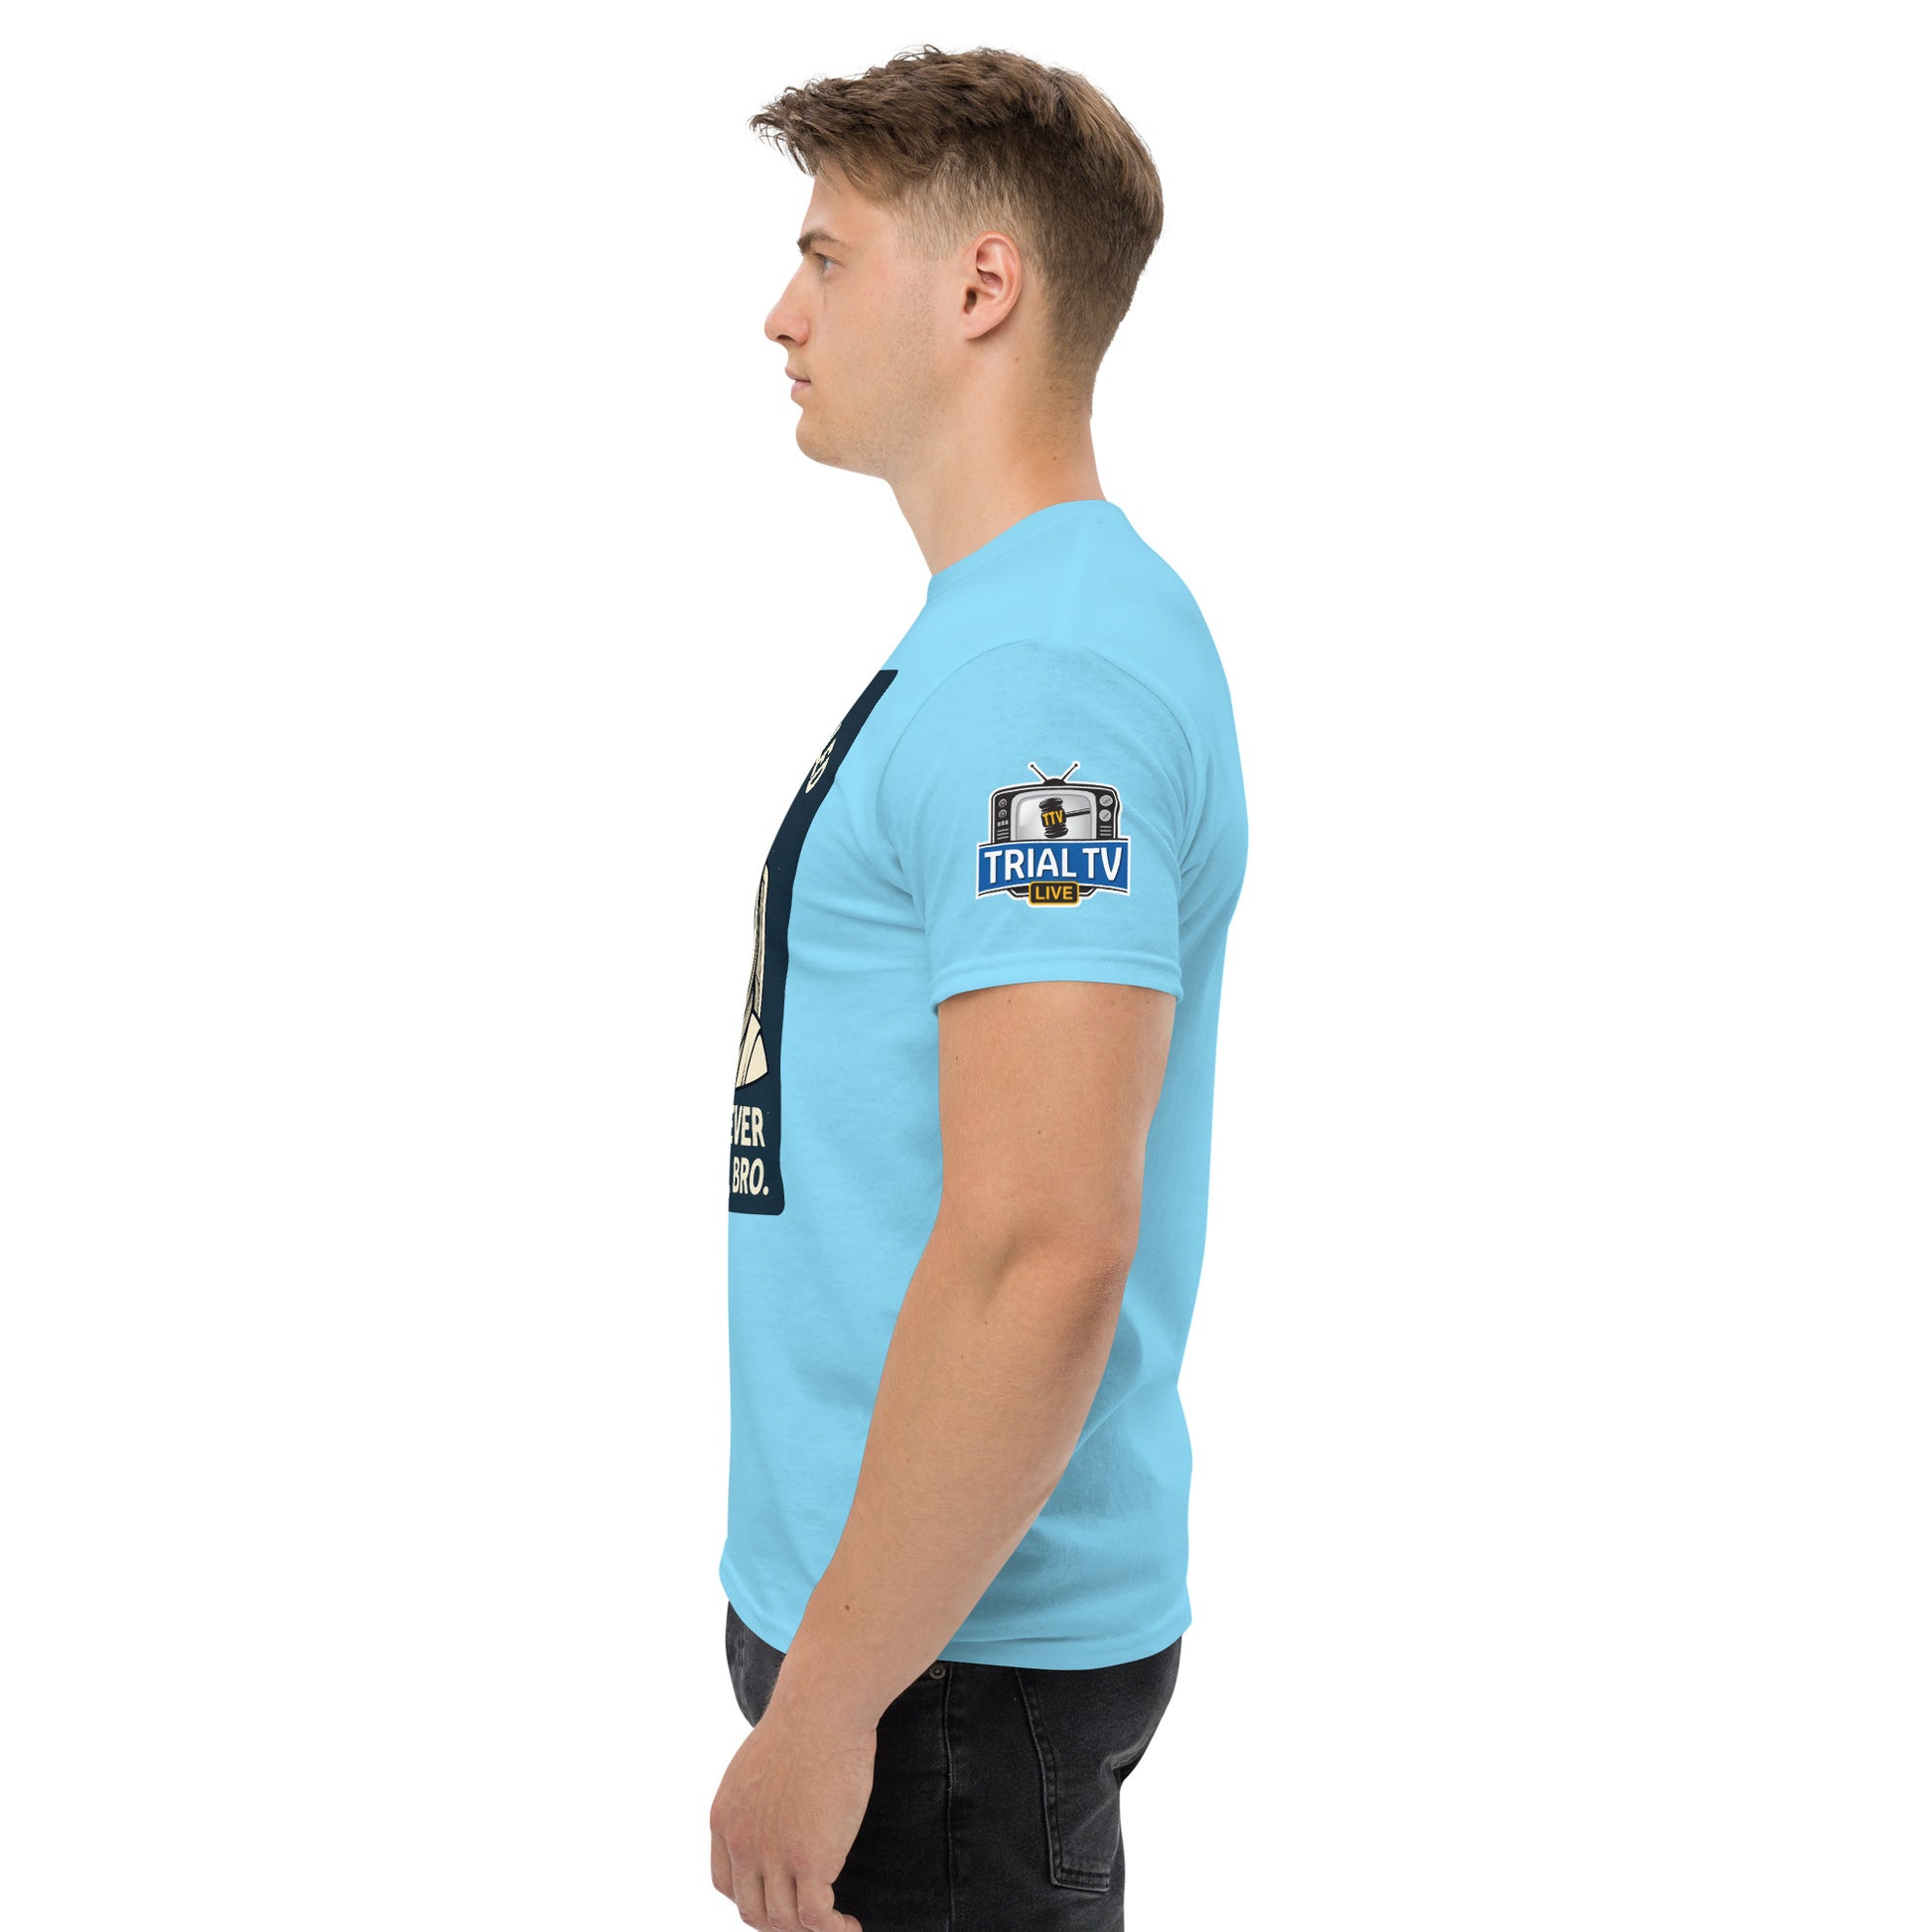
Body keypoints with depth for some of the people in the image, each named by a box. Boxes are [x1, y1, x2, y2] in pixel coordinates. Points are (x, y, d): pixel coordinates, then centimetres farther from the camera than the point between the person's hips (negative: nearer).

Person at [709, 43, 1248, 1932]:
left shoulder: (1042, 679, -22)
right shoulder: (988, 635, 11)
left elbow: (1043, 1247, -29)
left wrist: (826, 1704, -22)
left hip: (956, 1658, -9)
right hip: (909, 1606, 9)